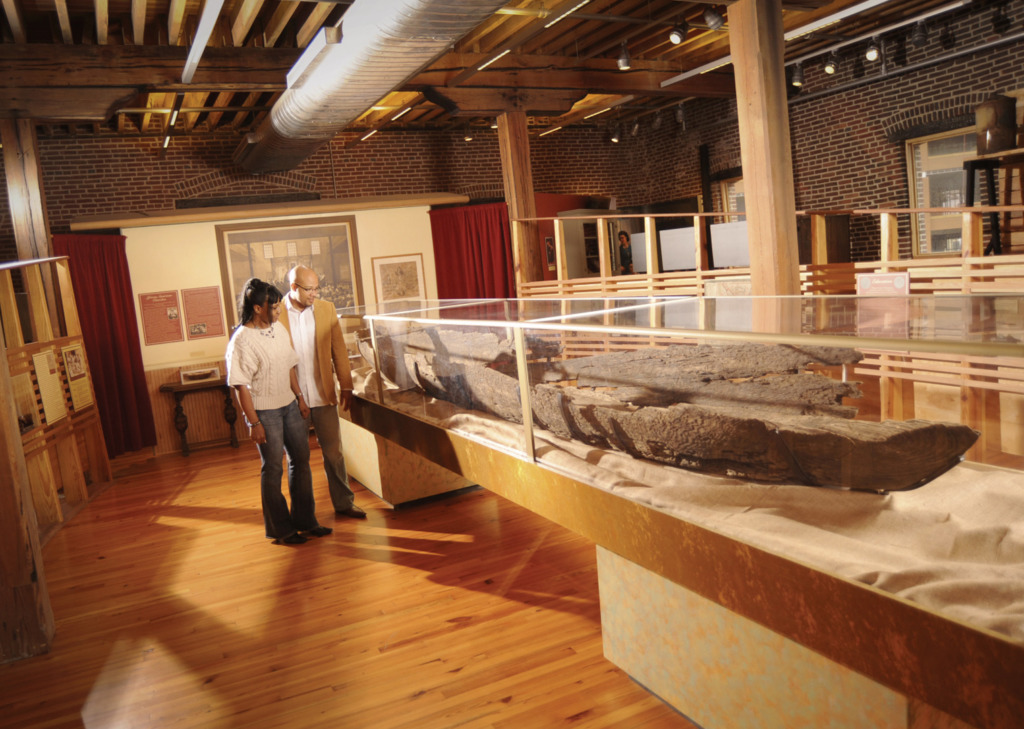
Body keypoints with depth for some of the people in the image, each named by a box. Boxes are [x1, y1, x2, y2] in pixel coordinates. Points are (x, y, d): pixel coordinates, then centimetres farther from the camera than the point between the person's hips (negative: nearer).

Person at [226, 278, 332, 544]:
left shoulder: (279, 329, 5)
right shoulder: (242, 341, -17)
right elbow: (241, 386, -17)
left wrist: (300, 398, 12)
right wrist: (253, 423, -17)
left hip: (289, 405, 7)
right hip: (264, 412, -7)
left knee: (301, 460, 12)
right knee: (273, 469, 4)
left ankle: (304, 520, 25)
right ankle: (280, 529, 18)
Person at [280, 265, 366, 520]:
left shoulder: (326, 309, 3)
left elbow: (338, 350, 7)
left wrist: (346, 387, 5)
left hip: (323, 394, 2)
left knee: (333, 452, 9)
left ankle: (343, 502, 23)